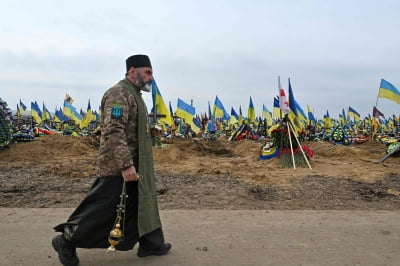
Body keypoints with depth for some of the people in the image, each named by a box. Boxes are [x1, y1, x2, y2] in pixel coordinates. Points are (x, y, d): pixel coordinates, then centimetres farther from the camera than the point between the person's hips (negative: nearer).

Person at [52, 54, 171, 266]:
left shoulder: (134, 94, 16)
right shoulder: (119, 93, -16)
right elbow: (113, 131, -26)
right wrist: (126, 164, -30)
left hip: (134, 165, 10)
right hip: (118, 167, -10)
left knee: (143, 202, 13)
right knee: (103, 208, -1)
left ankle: (150, 243, 25)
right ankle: (66, 240, 17)